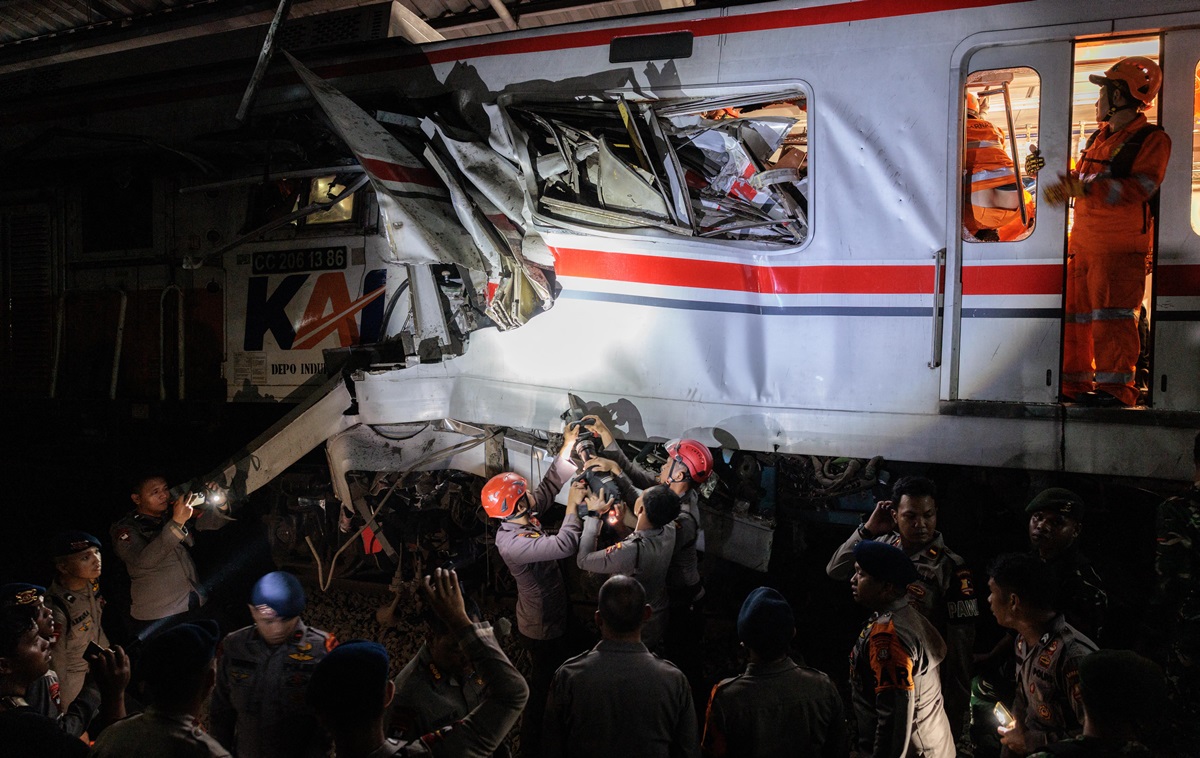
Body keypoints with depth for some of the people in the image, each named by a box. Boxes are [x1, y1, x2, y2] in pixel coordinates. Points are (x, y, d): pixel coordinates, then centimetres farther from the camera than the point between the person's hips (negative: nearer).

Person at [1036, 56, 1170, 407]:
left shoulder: (1151, 140, -4)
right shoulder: (1099, 138, 21)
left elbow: (1139, 187, -18)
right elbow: (1078, 180, 26)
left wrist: (1087, 189, -29)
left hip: (1121, 246, -8)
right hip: (1083, 243, 8)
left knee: (1111, 316, -12)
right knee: (1075, 315, 8)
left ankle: (1115, 388, -9)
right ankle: (1075, 385, 15)